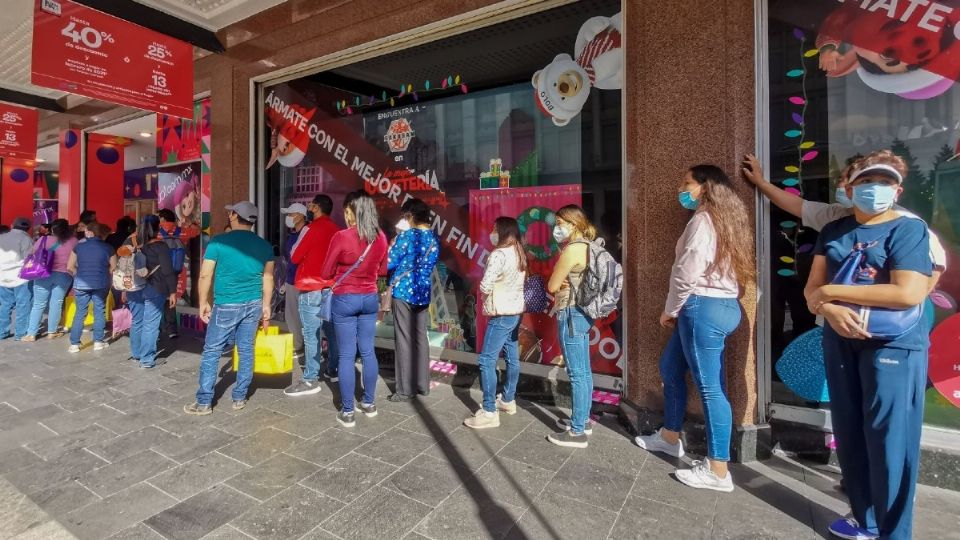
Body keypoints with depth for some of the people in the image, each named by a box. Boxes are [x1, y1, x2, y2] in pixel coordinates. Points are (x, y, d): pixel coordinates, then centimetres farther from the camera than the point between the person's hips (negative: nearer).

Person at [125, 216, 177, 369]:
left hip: (134, 288, 6)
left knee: (136, 321, 17)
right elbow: (167, 271, -13)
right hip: (153, 289, -6)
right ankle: (147, 360, 2)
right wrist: (172, 291, -8)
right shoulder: (160, 245, -10)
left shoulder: (132, 244, 8)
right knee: (151, 324, -2)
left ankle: (136, 354, 30)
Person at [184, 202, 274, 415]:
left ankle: (204, 402, 15)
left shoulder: (218, 242, -9)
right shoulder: (264, 245, 1)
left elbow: (205, 276, -7)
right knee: (246, 351, 10)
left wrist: (203, 303, 5)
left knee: (211, 352, 8)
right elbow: (268, 278, 5)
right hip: (253, 304, 4)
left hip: (226, 305, -3)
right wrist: (266, 305, 13)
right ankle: (240, 398, 20)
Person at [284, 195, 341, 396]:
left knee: (311, 334, -3)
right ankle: (334, 370, 24)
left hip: (312, 288, -7)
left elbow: (294, 257, -4)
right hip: (332, 287, 7)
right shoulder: (336, 231, 7)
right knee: (331, 330, 14)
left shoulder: (311, 229, -11)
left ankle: (310, 379, 1)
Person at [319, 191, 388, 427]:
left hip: (345, 300, -4)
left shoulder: (341, 237, -16)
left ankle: (347, 412, 12)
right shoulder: (381, 237, -2)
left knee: (346, 355, 4)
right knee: (368, 351, 14)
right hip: (370, 298, 5)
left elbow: (325, 274, -6)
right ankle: (369, 403, 26)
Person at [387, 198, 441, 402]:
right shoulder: (435, 238, 7)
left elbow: (389, 263, -8)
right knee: (421, 339, 12)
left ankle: (405, 390, 8)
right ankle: (423, 385, 20)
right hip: (424, 293, 6)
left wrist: (393, 244, 4)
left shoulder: (406, 235, -11)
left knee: (404, 340, 1)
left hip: (403, 292, -5)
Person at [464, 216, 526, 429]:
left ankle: (489, 412, -1)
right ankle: (508, 400, 30)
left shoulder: (499, 254, -19)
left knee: (487, 361, -5)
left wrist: (487, 292, 0)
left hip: (501, 315, -9)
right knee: (512, 358, 16)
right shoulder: (519, 253, 9)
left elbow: (484, 286, -21)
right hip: (516, 312, 10)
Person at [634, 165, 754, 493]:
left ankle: (718, 471, 9)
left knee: (710, 387, -3)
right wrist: (679, 310, 9)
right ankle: (669, 437, 34)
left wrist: (670, 310, -4)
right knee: (670, 367, 20)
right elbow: (713, 267, 13)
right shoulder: (724, 219, 18)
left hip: (704, 307, -10)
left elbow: (687, 274, -18)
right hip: (720, 304, 10)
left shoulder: (703, 220, -12)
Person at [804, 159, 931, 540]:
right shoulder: (833, 231, 8)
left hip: (894, 345, -4)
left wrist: (832, 291, -13)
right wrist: (831, 309, -17)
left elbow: (910, 293, -17)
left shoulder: (909, 229, -5)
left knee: (889, 440, 2)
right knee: (849, 435, 12)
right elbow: (812, 289, 5)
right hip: (840, 342, 5)